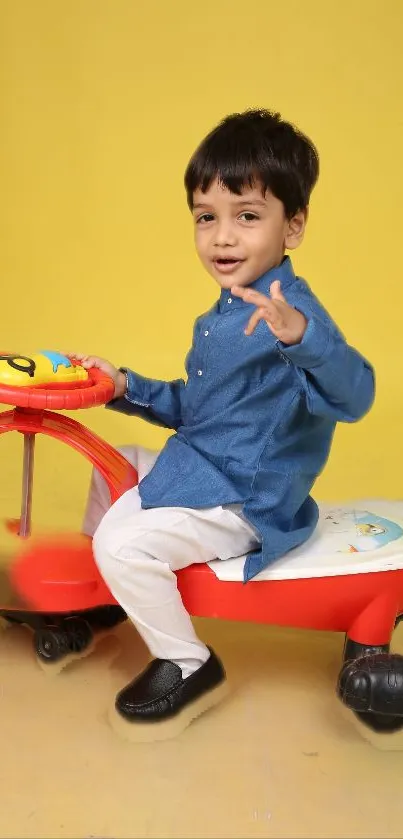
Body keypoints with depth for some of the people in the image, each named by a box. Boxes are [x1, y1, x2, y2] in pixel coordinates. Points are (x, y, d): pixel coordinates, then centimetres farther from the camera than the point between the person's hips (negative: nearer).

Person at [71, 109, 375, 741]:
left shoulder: (289, 311, -23)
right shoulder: (222, 317, 9)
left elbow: (352, 397, -39)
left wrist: (302, 335, -58)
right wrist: (127, 388, 7)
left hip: (246, 501, -10)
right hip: (200, 468, 10)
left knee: (125, 541, -21)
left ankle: (188, 666, 2)